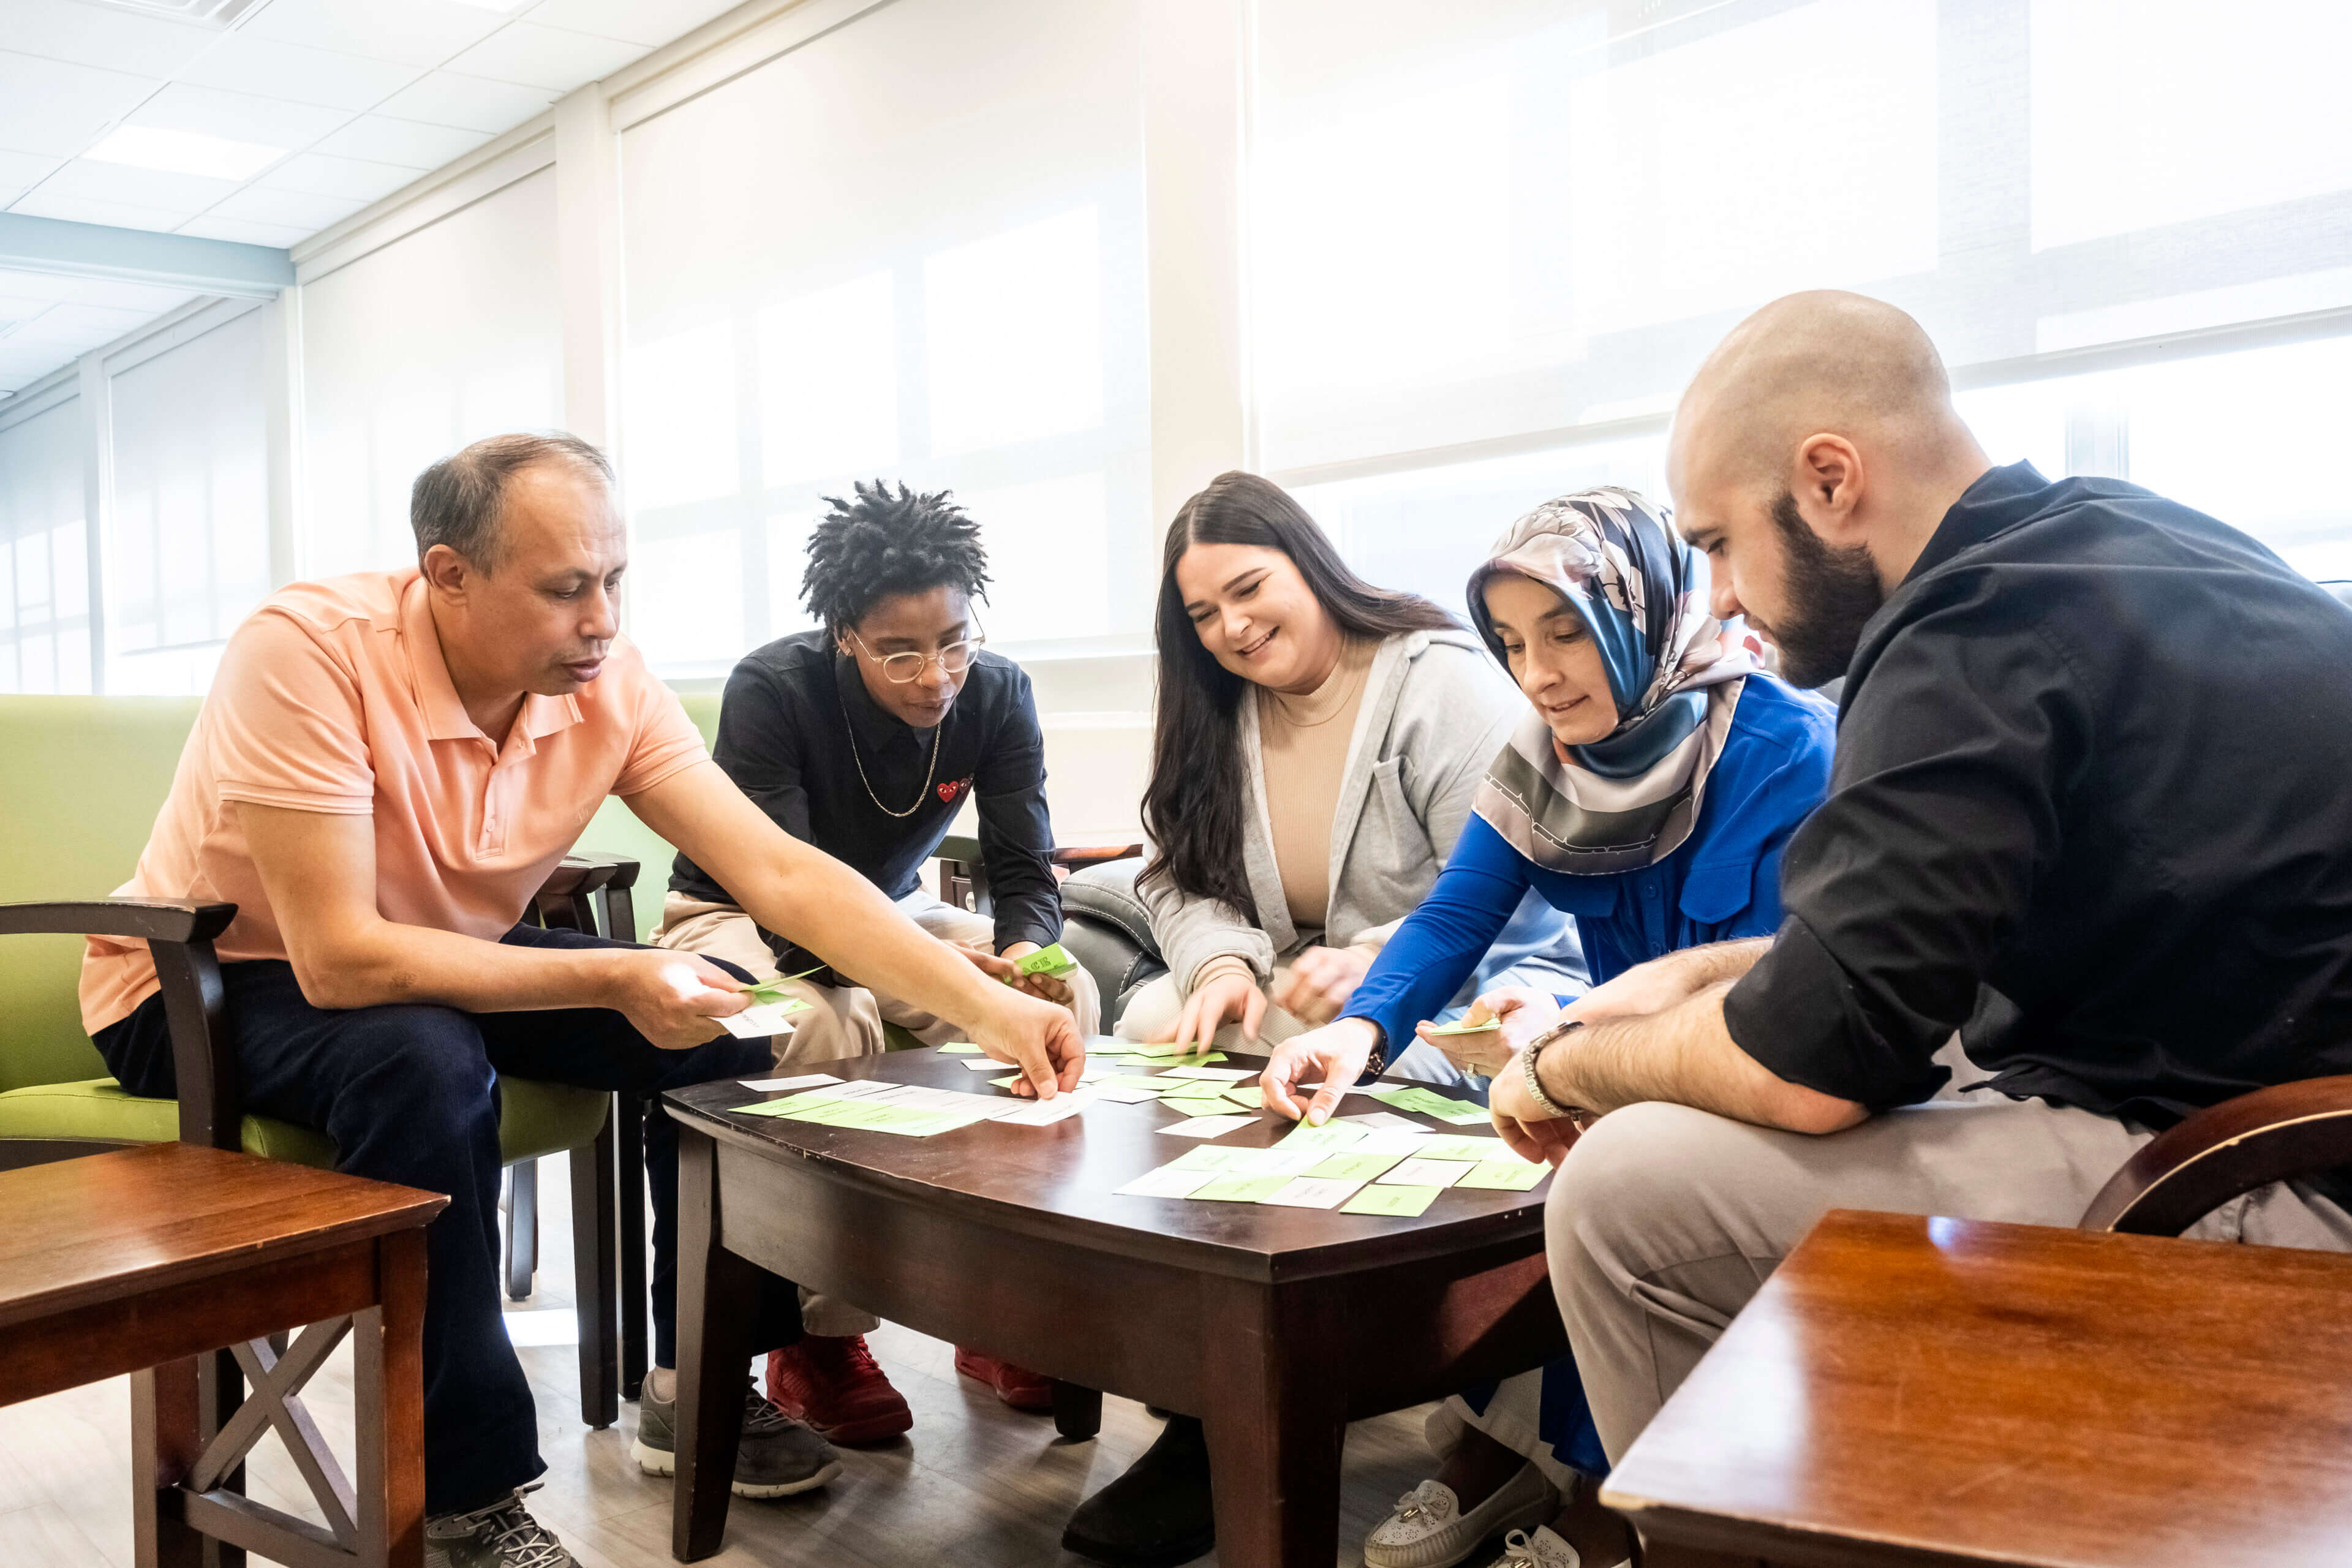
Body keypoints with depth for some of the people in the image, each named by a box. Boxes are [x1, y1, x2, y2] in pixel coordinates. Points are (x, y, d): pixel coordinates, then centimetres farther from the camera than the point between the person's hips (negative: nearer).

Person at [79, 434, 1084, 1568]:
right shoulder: (308, 651, -31)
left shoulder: (609, 683, -16)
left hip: (444, 961, 5)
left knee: (727, 1020, -10)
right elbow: (340, 960, -34)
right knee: (427, 1065, -36)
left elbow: (782, 873, -19)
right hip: (201, 981, -5)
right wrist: (612, 980, -34)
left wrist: (985, 1007, -29)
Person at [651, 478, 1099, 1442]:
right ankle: (818, 1344, -19)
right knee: (829, 1023, -38)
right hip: (735, 920, -4)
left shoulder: (998, 695, -13)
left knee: (1063, 996, -22)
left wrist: (1025, 952, -38)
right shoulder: (772, 689, -26)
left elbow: (1025, 875, -13)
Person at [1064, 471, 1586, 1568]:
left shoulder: (1443, 680, -11)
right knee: (1156, 1022, -21)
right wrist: (1227, 961, -19)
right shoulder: (1219, 716, 9)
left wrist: (1374, 964, -30)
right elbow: (1182, 882, 3)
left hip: (1477, 996, -6)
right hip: (1301, 994, 6)